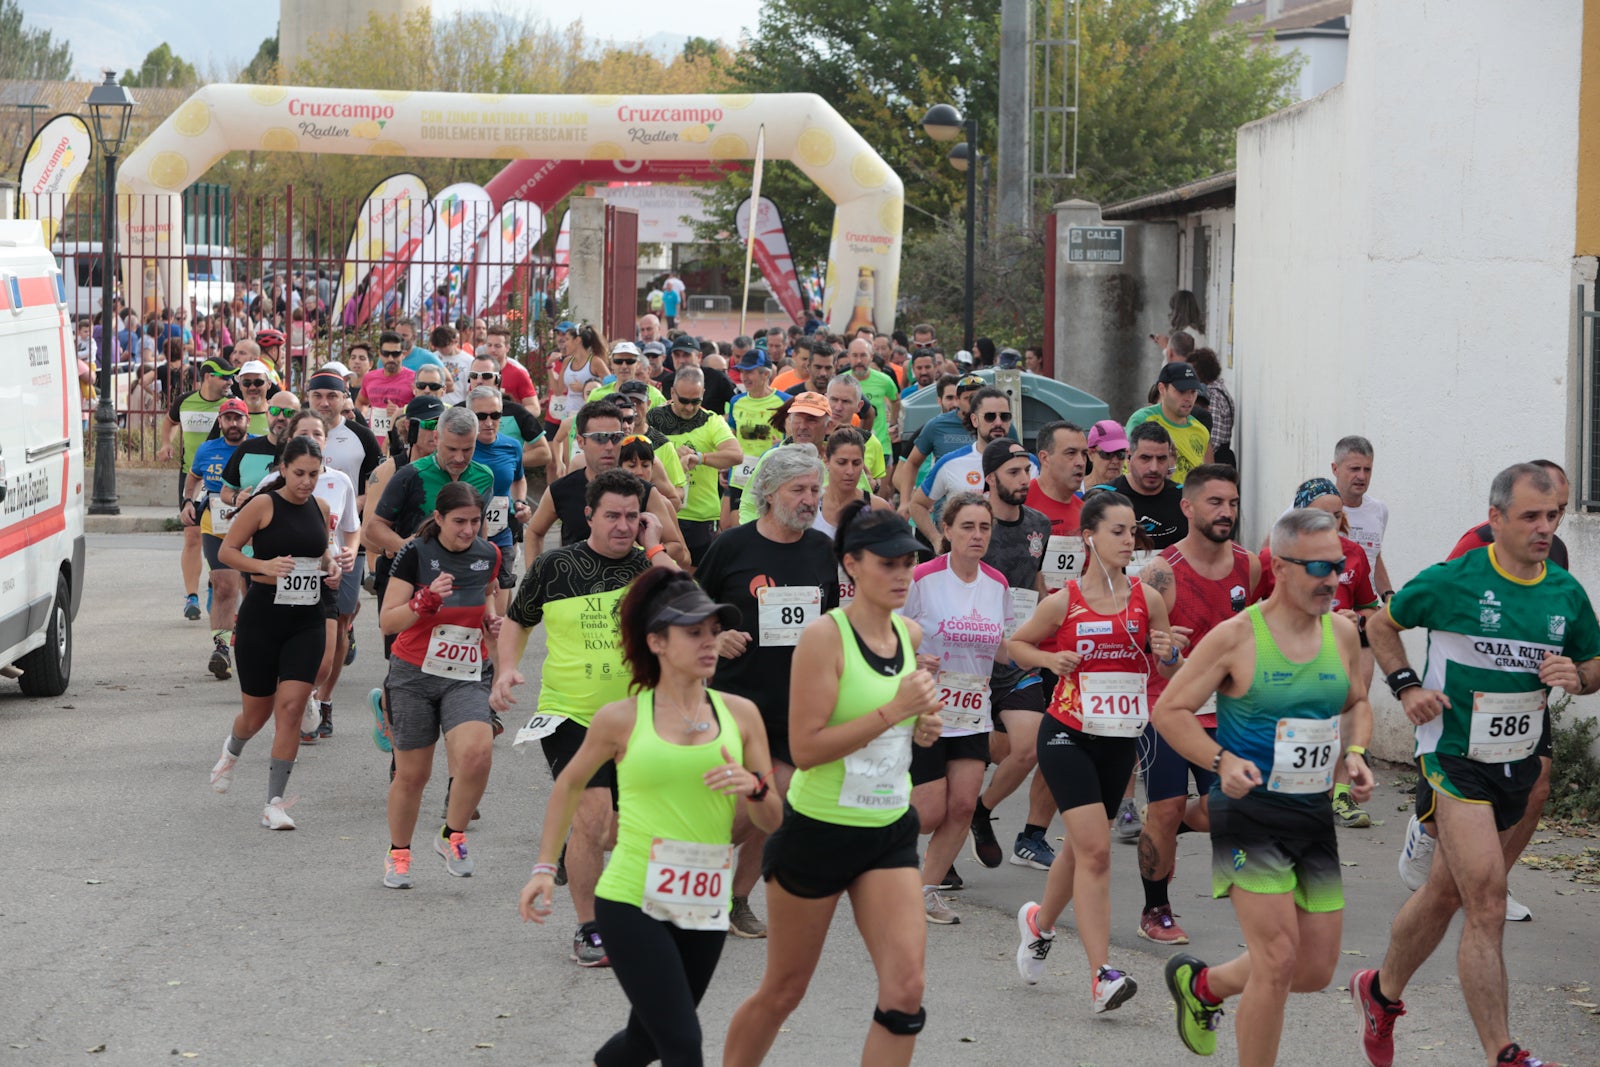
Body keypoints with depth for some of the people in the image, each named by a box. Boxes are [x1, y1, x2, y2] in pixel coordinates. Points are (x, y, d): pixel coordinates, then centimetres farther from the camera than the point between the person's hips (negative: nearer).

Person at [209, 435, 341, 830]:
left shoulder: (320, 508, 7)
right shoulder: (264, 505, -7)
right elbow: (226, 551, -6)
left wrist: (332, 565, 3)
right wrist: (263, 565, -22)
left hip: (307, 621, 3)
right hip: (262, 617, -3)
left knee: (291, 706, -11)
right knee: (258, 710, 9)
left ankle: (275, 804, -7)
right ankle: (232, 751, 47)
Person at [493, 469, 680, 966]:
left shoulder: (650, 565, -1)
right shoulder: (555, 566, -2)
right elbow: (517, 621, 13)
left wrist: (655, 549, -16)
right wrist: (506, 668, -3)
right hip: (569, 716, -2)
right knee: (593, 814, -17)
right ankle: (587, 930, -1)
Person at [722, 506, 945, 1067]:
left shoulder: (911, 634, 4)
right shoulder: (825, 636, -16)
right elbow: (805, 747, -23)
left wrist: (922, 726, 2)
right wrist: (893, 711, -26)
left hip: (890, 832, 5)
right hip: (819, 832, -5)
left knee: (906, 989, -9)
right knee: (783, 991, 9)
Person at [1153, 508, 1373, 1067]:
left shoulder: (1343, 632, 6)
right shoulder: (1236, 636, -10)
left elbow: (1357, 704, 23)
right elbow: (1169, 710, -6)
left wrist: (1355, 753, 3)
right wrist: (1222, 760, -20)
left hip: (1318, 813, 6)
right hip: (1250, 813, -6)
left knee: (1316, 970, 8)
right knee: (1278, 960, -14)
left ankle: (1202, 984, 34)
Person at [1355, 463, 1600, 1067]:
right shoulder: (1452, 581, -11)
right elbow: (1381, 625, 5)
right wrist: (1407, 686, -8)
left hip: (1519, 763, 6)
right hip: (1454, 760, -6)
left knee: (1446, 894, 19)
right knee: (1488, 906, -15)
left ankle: (1382, 993, 42)